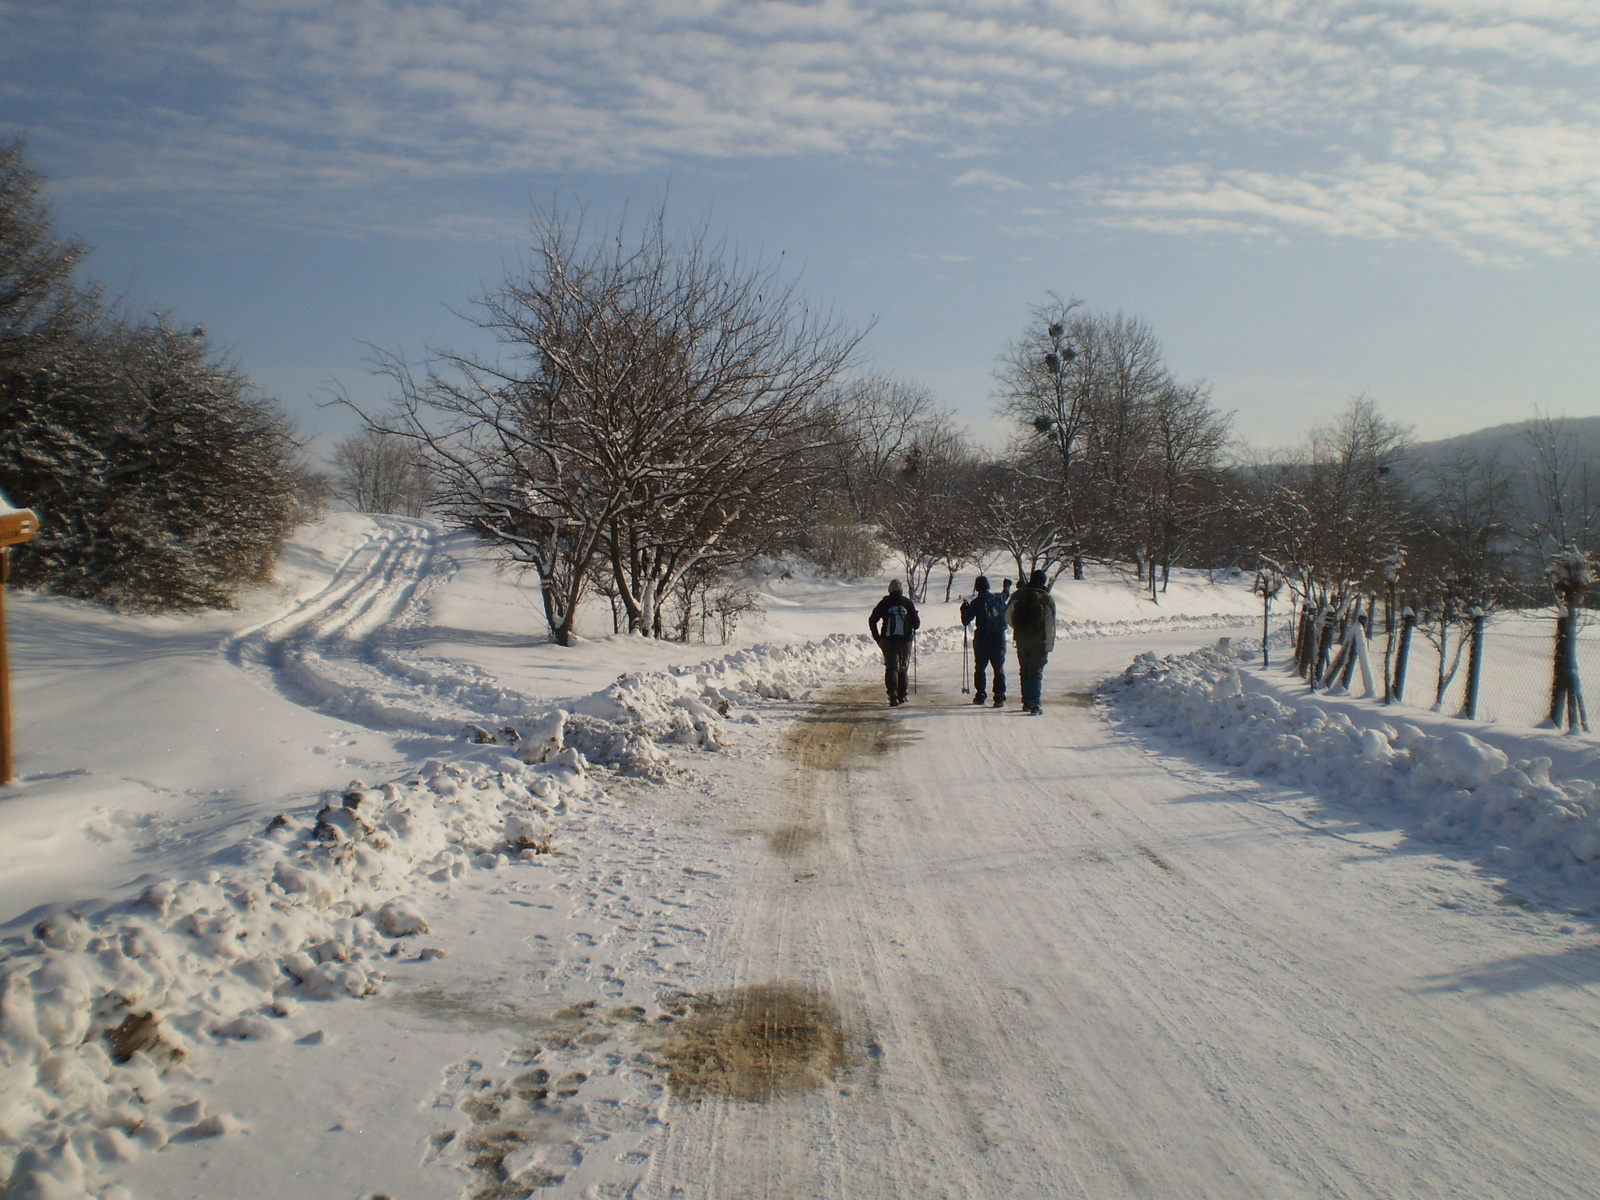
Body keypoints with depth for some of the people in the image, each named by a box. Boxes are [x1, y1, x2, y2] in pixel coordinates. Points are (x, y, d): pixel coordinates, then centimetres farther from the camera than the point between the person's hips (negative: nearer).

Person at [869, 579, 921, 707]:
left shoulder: (884, 603, 0)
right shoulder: (908, 602, 0)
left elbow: (872, 620, -2)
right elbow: (917, 623, 1)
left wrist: (877, 637, 5)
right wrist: (912, 630, 23)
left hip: (888, 640, 0)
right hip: (905, 640, 1)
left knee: (891, 667, -1)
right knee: (903, 668, 16)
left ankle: (893, 694, -21)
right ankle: (901, 695, 20)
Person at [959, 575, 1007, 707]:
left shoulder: (977, 602, -8)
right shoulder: (999, 599, 3)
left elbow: (966, 621, -6)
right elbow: (1007, 616, 15)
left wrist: (964, 608, 12)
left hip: (982, 639, -2)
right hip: (999, 639, 2)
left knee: (980, 668, 13)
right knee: (999, 669, 4)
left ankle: (980, 696, 15)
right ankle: (1000, 697, -3)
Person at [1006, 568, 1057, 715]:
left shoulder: (1018, 595, 1)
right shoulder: (1048, 599, -6)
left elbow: (1008, 617, 2)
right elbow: (1050, 625, -8)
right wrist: (1049, 645, -4)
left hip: (1021, 638, 3)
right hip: (1039, 640, -3)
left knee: (1024, 671, 14)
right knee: (1036, 672, -1)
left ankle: (1027, 702, 18)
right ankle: (1036, 704, -10)